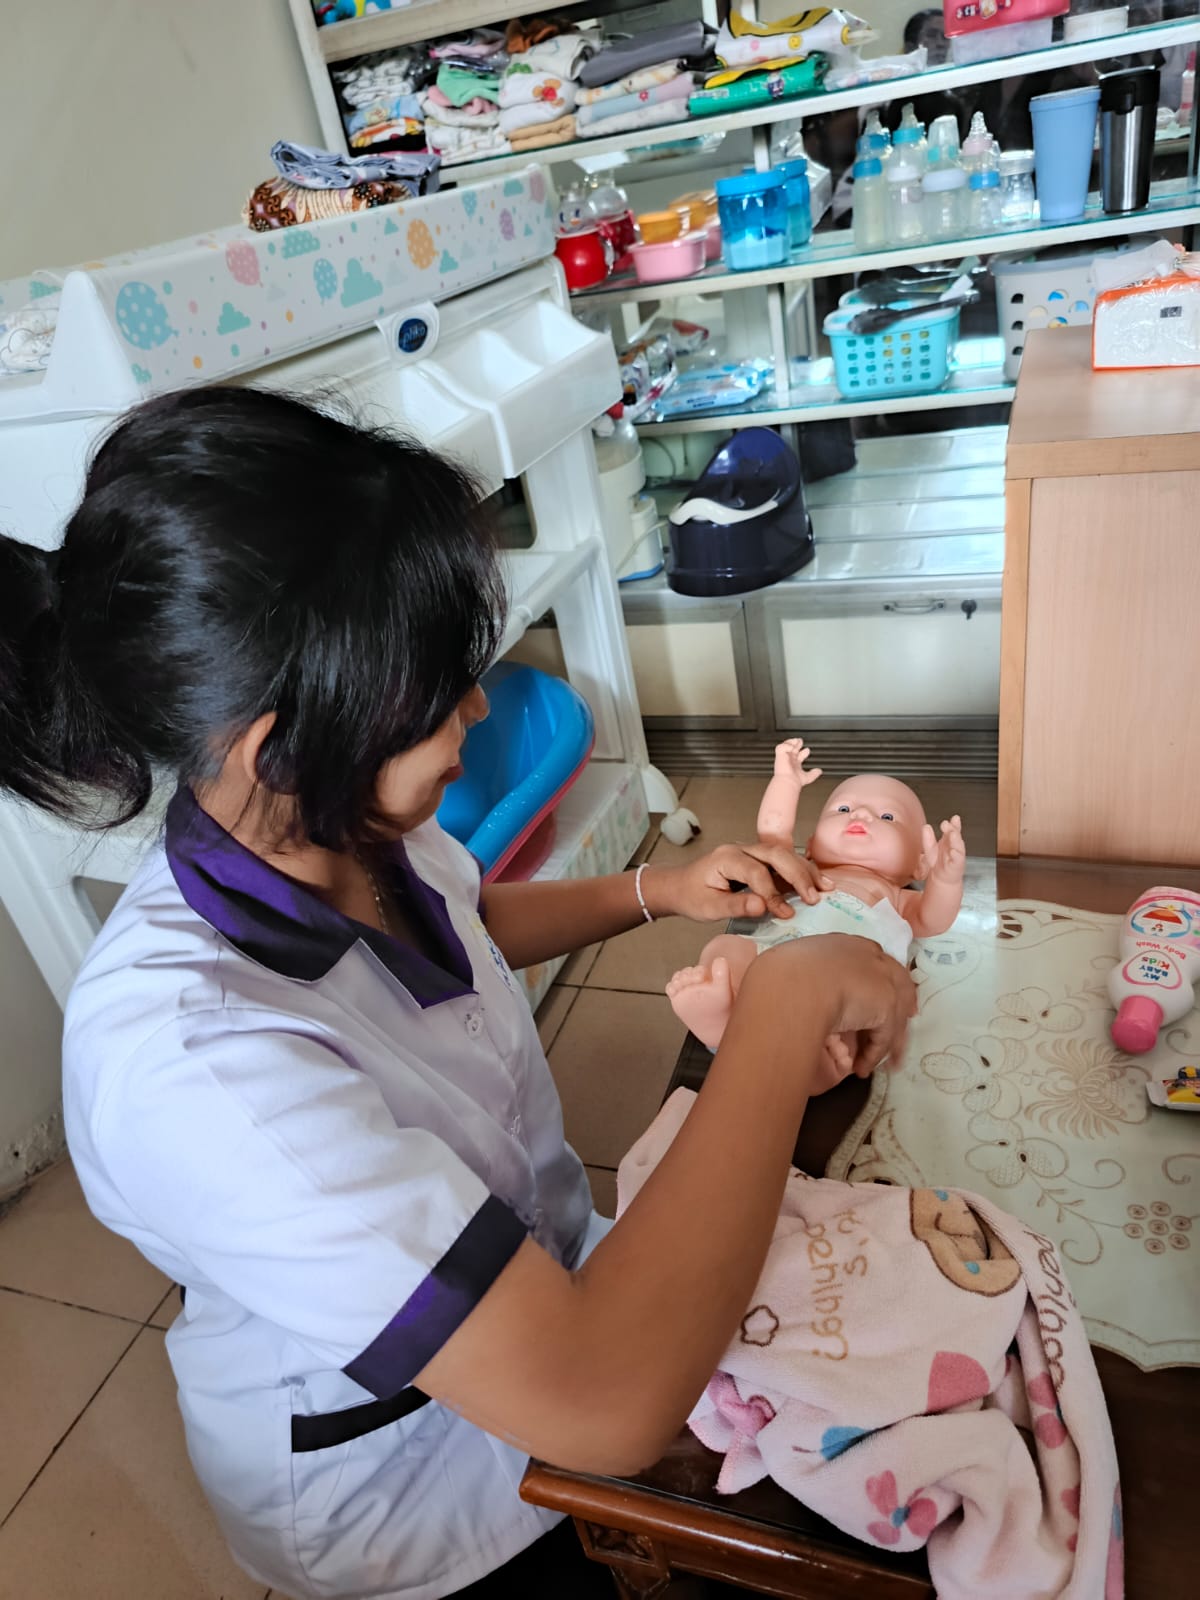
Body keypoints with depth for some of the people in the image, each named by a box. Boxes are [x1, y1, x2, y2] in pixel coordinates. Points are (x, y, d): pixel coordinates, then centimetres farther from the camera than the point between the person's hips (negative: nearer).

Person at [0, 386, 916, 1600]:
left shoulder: (346, 827, -15)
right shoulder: (188, 1058, -39)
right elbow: (606, 1404, -41)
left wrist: (656, 893, -4)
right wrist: (789, 1007, -33)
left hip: (542, 1280, 6)